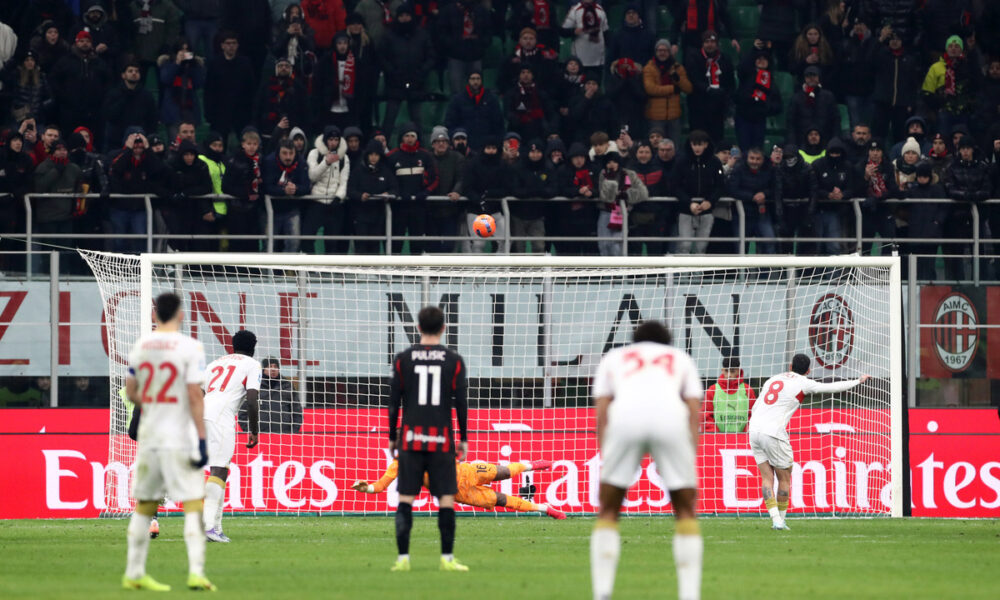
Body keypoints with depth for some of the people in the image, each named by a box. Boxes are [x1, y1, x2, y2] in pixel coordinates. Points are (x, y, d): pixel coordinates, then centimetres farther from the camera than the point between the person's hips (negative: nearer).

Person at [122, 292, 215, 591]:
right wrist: (202, 440, -13)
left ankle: (134, 573, 18)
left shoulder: (140, 346, 6)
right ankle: (195, 572, -15)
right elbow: (195, 396, -14)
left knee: (144, 504, 13)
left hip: (148, 437, 5)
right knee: (193, 502, -4)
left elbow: (131, 392, 14)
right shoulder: (189, 347, -9)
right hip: (179, 438, -5)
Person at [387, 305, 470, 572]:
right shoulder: (454, 360, 1)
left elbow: (394, 401, 4)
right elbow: (461, 403, 1)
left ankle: (403, 557, -4)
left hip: (410, 438, 1)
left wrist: (392, 438, 12)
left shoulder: (403, 359, 3)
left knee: (405, 498, 2)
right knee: (446, 498, 2)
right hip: (442, 439, -1)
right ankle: (447, 558, -1)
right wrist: (463, 439, 9)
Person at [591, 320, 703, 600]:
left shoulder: (613, 358, 33)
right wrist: (691, 459, 13)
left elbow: (601, 411, 19)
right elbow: (694, 411, 19)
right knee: (686, 512, 15)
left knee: (607, 513, 14)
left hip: (625, 418, 0)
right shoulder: (681, 359, 34)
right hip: (671, 419, 0)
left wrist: (605, 460, 16)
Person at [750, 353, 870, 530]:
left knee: (767, 478, 6)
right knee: (784, 478, 10)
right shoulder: (803, 383, 2)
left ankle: (775, 519, -4)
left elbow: (755, 407, 21)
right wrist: (858, 381, 19)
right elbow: (833, 387, 7)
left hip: (755, 429, 6)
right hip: (774, 434, -6)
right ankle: (780, 520, 12)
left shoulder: (773, 379, 19)